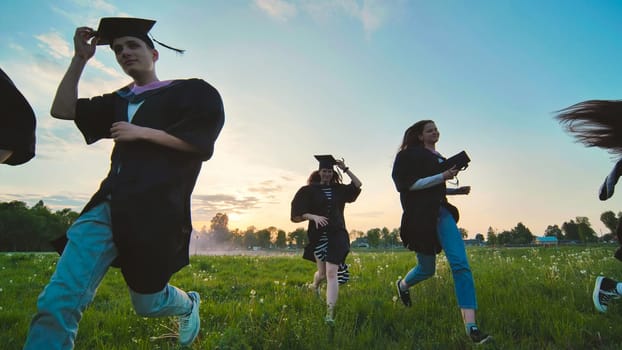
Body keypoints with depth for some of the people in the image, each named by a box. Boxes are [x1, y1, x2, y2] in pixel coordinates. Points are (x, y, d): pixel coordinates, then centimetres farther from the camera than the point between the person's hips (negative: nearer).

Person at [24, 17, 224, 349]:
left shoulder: (189, 92, 6)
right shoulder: (119, 101, 23)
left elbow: (200, 141, -8)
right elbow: (62, 109, 19)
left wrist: (141, 132, -8)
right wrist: (80, 57, 14)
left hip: (155, 209, -5)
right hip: (108, 205, 6)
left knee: (146, 303, 10)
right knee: (57, 301, -10)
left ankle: (189, 305, 43)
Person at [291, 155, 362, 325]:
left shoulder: (338, 189, 8)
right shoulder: (310, 190, -1)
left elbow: (358, 184, 7)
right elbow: (298, 214, -5)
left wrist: (345, 169, -1)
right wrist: (313, 216, -23)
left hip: (337, 234, 1)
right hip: (318, 235, 0)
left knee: (331, 272, -10)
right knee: (323, 272, 13)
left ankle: (330, 314, -11)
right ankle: (315, 286, 50)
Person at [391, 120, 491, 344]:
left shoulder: (439, 157, 19)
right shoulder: (412, 154, -5)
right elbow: (410, 185, -15)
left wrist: (456, 190, 14)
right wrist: (443, 176, -17)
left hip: (441, 212, 6)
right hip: (421, 215, -6)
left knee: (460, 263, -10)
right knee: (427, 269, 8)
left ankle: (471, 325, -9)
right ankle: (402, 285, 42)